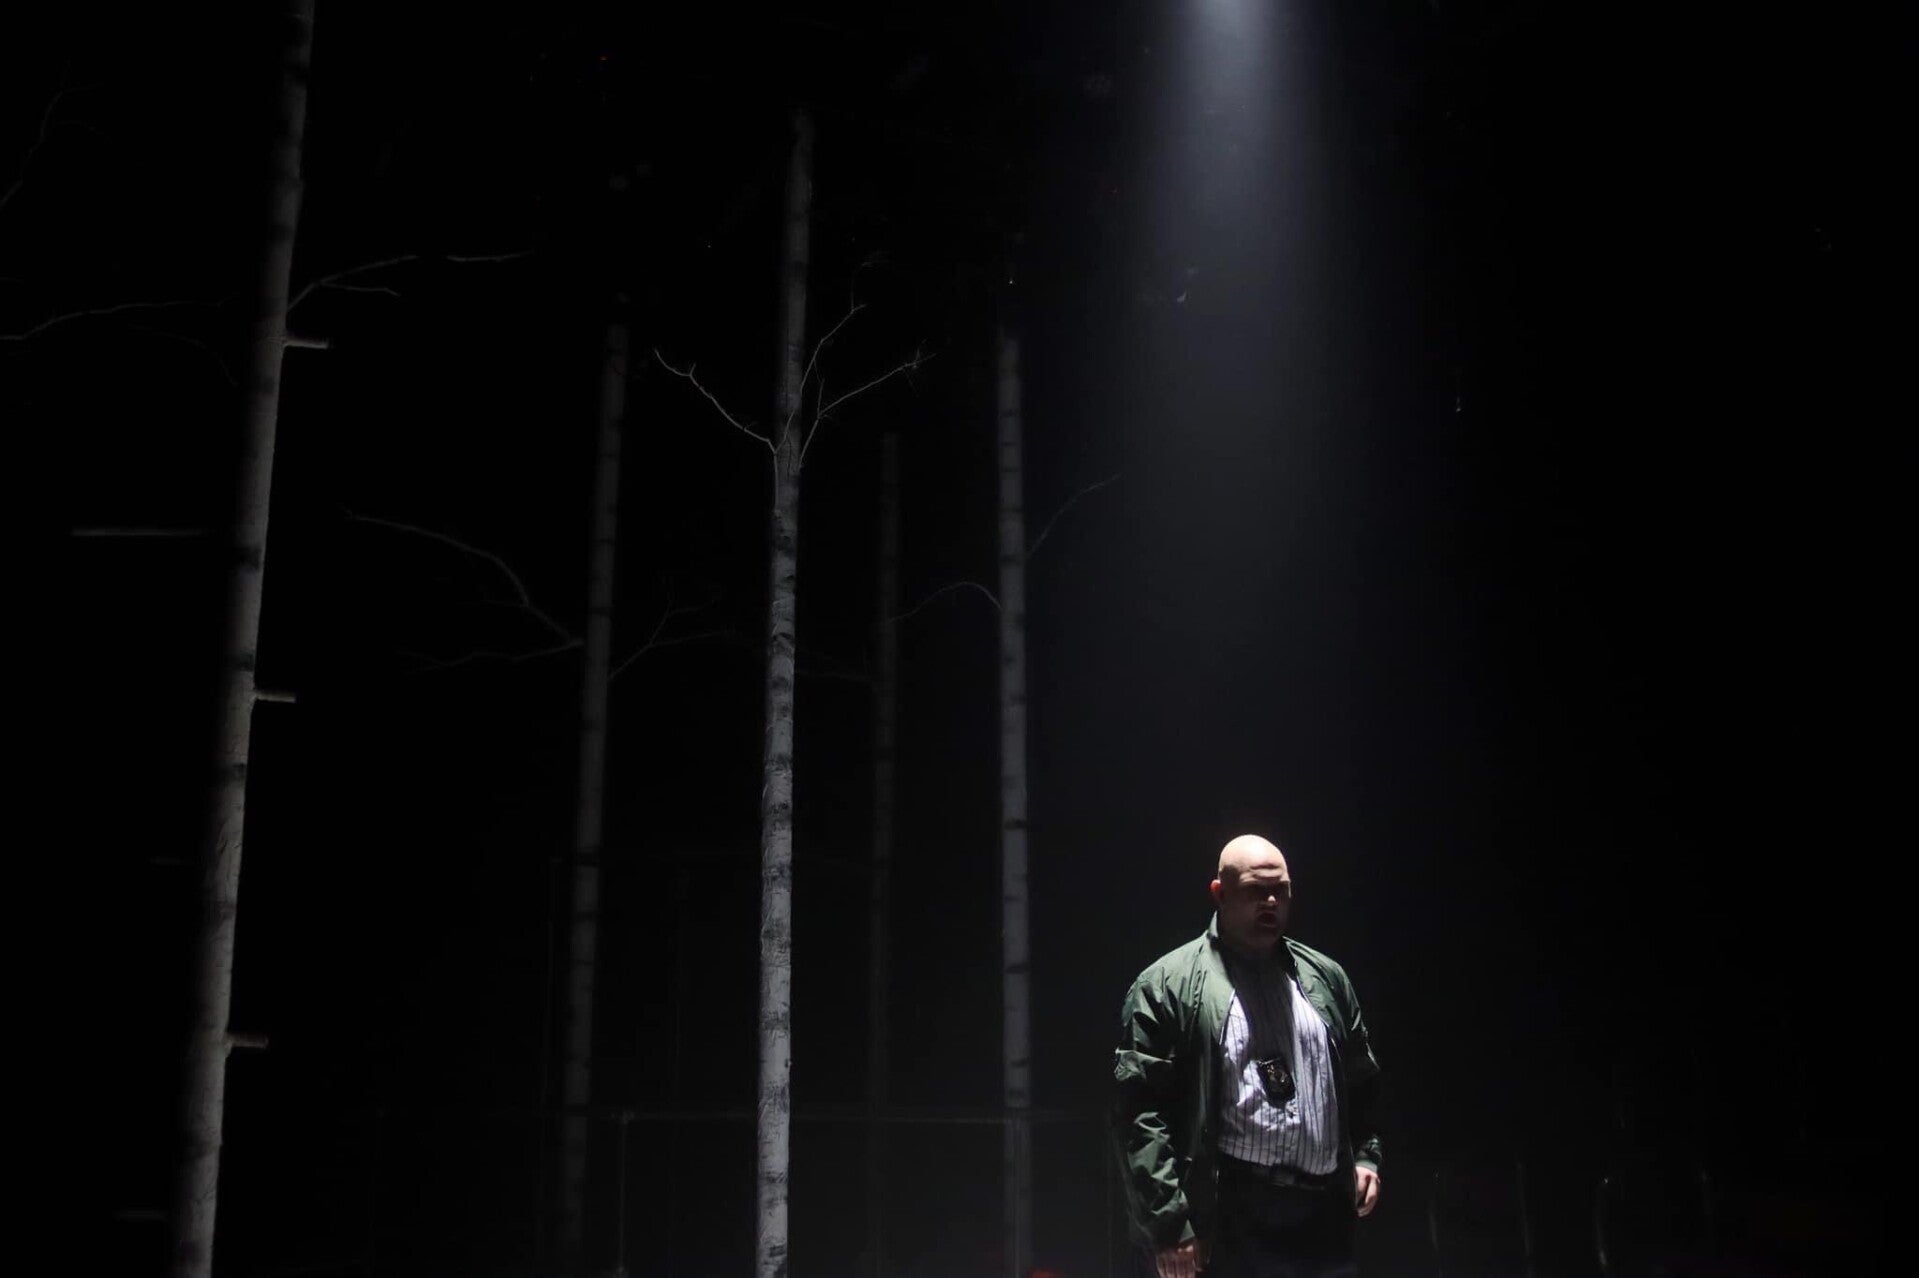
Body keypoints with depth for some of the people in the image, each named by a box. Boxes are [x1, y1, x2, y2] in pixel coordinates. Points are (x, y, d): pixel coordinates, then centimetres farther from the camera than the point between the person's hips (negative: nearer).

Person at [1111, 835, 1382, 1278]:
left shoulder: (1326, 978, 15)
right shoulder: (1169, 985, -3)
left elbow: (1362, 1084, 24)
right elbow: (1139, 1108, -8)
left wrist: (1365, 1156, 9)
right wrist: (1168, 1221, -13)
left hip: (1325, 1213, 5)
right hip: (1232, 1221, -5)